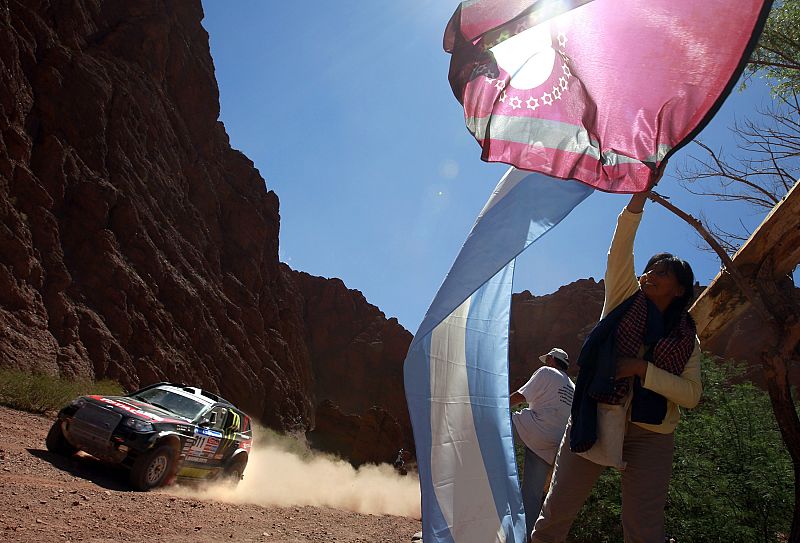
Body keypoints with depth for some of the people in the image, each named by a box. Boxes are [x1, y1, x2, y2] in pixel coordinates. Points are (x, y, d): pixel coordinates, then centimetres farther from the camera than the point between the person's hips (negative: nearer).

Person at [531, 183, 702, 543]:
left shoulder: (687, 341, 8)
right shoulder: (626, 299, 8)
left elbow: (692, 394, -3)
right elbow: (620, 250, -4)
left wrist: (643, 368, -14)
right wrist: (639, 197, -12)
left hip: (651, 436, 1)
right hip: (595, 420, 0)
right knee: (556, 511, 2)